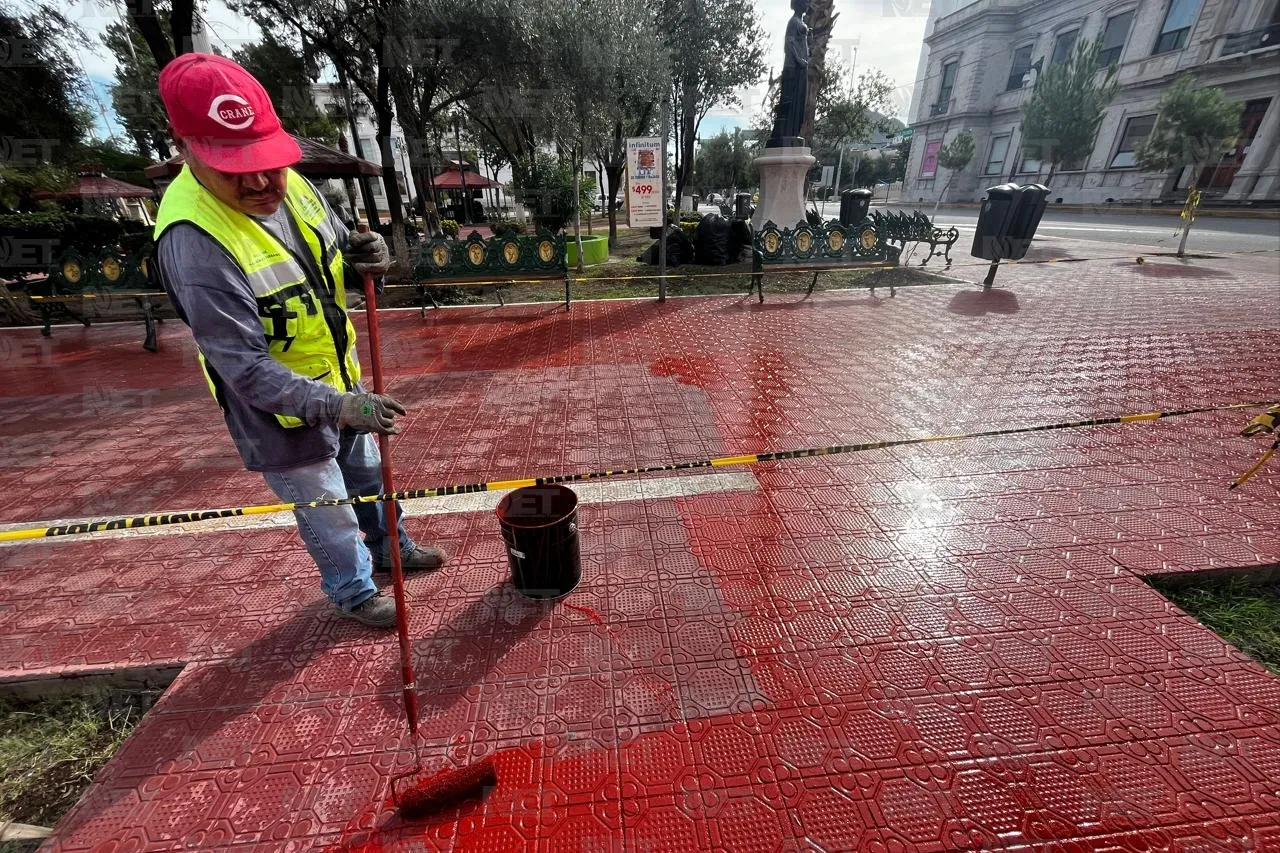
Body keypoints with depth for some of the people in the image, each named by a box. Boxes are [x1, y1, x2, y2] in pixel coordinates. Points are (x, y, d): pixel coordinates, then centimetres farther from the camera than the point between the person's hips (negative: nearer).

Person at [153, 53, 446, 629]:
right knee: (329, 516, 13)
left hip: (340, 385, 7)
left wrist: (361, 260, -16)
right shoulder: (194, 241, -29)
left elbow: (333, 257, 8)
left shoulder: (287, 183, -6)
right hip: (283, 413, -7)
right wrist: (336, 407, -41)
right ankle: (353, 592, 41)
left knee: (368, 478, 26)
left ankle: (391, 550, 52)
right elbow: (245, 368, -29)